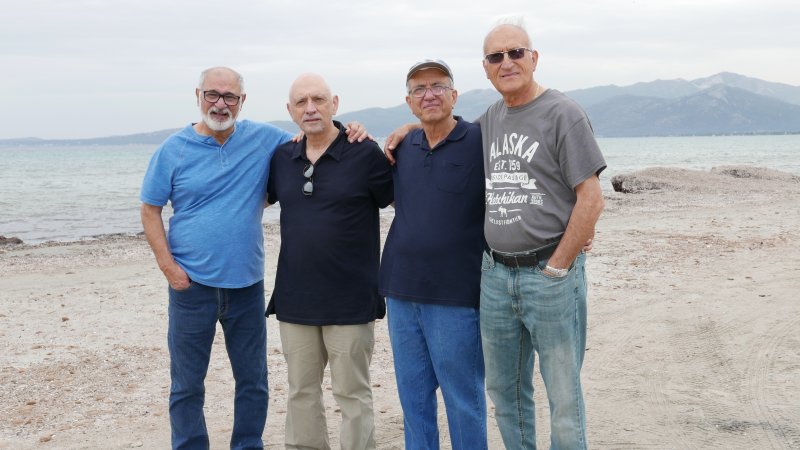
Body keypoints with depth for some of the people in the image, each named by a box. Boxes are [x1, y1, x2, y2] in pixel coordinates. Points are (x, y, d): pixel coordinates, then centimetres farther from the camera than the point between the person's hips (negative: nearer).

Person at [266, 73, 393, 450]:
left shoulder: (366, 154, -8)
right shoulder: (282, 158, 6)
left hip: (350, 300, -5)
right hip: (294, 298, 5)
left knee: (352, 394, 5)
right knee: (301, 391, 15)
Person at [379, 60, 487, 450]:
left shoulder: (480, 142, -6)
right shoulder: (402, 148, 10)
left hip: (455, 296, -5)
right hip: (401, 292, 6)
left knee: (463, 399, 5)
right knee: (413, 396, 14)